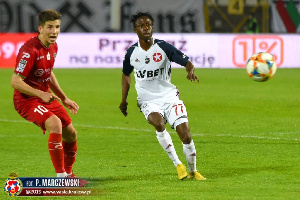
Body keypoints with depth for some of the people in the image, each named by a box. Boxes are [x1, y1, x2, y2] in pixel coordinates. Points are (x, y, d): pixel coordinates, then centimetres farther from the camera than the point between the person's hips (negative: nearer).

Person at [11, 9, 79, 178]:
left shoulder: (53, 47, 5)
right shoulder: (30, 50, -24)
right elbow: (15, 82, -25)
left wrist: (64, 99, 19)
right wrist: (41, 94, -29)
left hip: (46, 97, 9)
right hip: (27, 100, -9)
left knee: (71, 133, 11)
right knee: (55, 124, -31)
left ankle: (68, 173, 34)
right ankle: (60, 176, -24)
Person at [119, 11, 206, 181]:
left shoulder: (163, 47, -7)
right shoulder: (132, 53, 0)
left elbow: (187, 62, -7)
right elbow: (126, 74, 18)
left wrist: (191, 71, -31)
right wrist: (124, 100, 16)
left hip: (169, 97, 0)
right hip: (148, 101, 0)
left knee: (185, 134, -11)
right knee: (158, 123, -32)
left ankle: (193, 171, 14)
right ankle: (178, 165, -21)